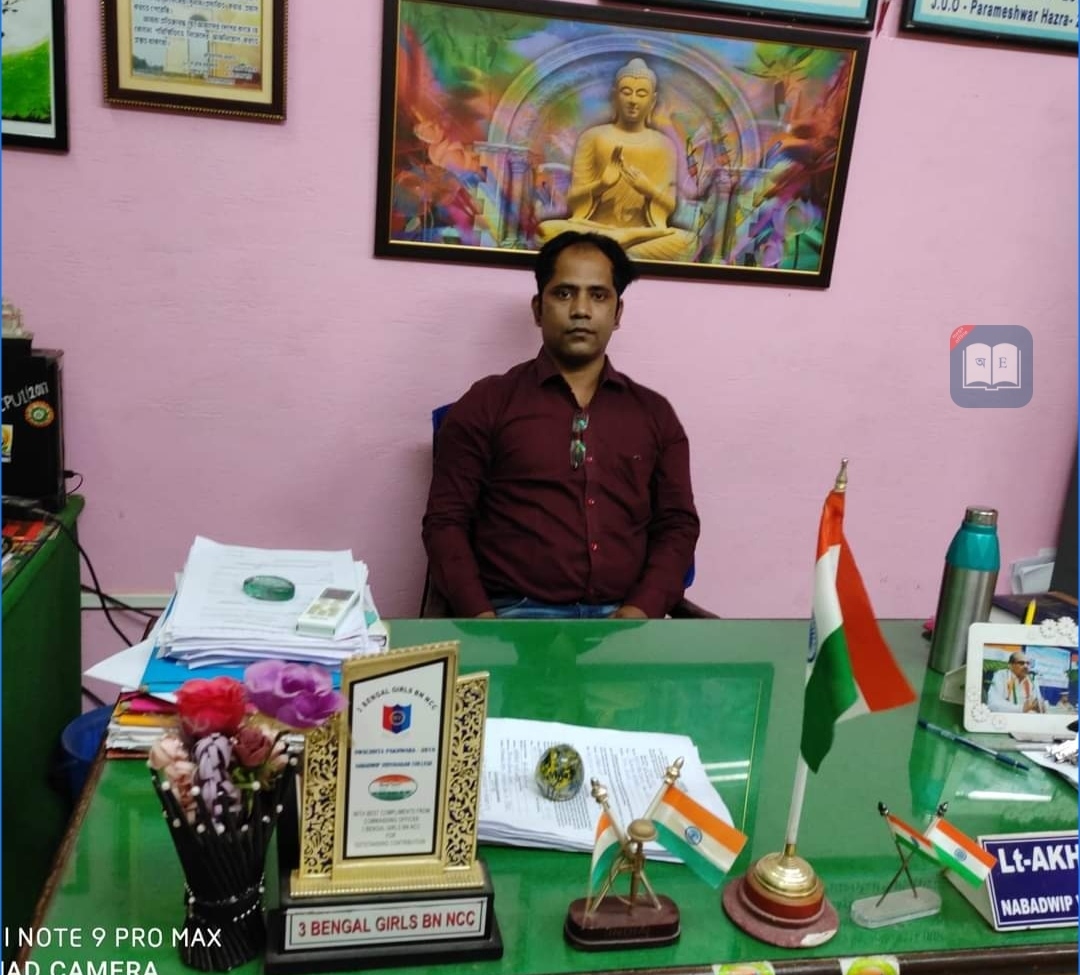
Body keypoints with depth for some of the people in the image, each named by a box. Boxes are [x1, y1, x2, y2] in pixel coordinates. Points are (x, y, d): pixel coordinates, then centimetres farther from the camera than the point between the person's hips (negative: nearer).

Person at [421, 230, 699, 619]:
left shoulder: (654, 413, 15)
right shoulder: (487, 403, 7)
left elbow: (677, 524, 12)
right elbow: (446, 521, 3)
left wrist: (641, 609, -6)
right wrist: (481, 617, -11)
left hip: (621, 616, 3)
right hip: (518, 613, -3)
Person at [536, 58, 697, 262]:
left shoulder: (663, 145, 11)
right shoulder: (592, 137, 8)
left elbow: (669, 208, 8)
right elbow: (573, 200, 3)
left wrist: (650, 190, -14)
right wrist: (600, 185, -17)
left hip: (641, 231, 1)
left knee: (687, 240, -32)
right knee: (547, 229, -32)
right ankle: (628, 239, -25)